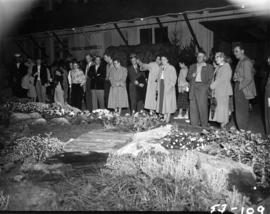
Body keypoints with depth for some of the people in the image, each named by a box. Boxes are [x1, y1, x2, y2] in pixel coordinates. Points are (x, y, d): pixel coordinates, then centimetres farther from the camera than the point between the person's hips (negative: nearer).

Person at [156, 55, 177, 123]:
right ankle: (164, 118, 9)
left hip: (168, 87, -6)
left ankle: (168, 119, -1)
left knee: (168, 102, -5)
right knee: (162, 102, 4)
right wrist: (158, 87, 8)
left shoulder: (171, 68, -1)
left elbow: (174, 78, -7)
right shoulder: (161, 68, 16)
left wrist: (171, 86, -19)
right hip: (161, 87, 6)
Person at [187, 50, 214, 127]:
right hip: (193, 88, 4)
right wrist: (192, 75, -3)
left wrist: (207, 87, -8)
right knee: (193, 108, 0)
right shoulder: (192, 66, 20)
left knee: (203, 107, -10)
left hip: (202, 87, -4)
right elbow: (188, 77, 17)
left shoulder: (209, 67, 9)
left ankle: (204, 126, -4)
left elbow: (211, 79, 4)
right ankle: (194, 125, 5)